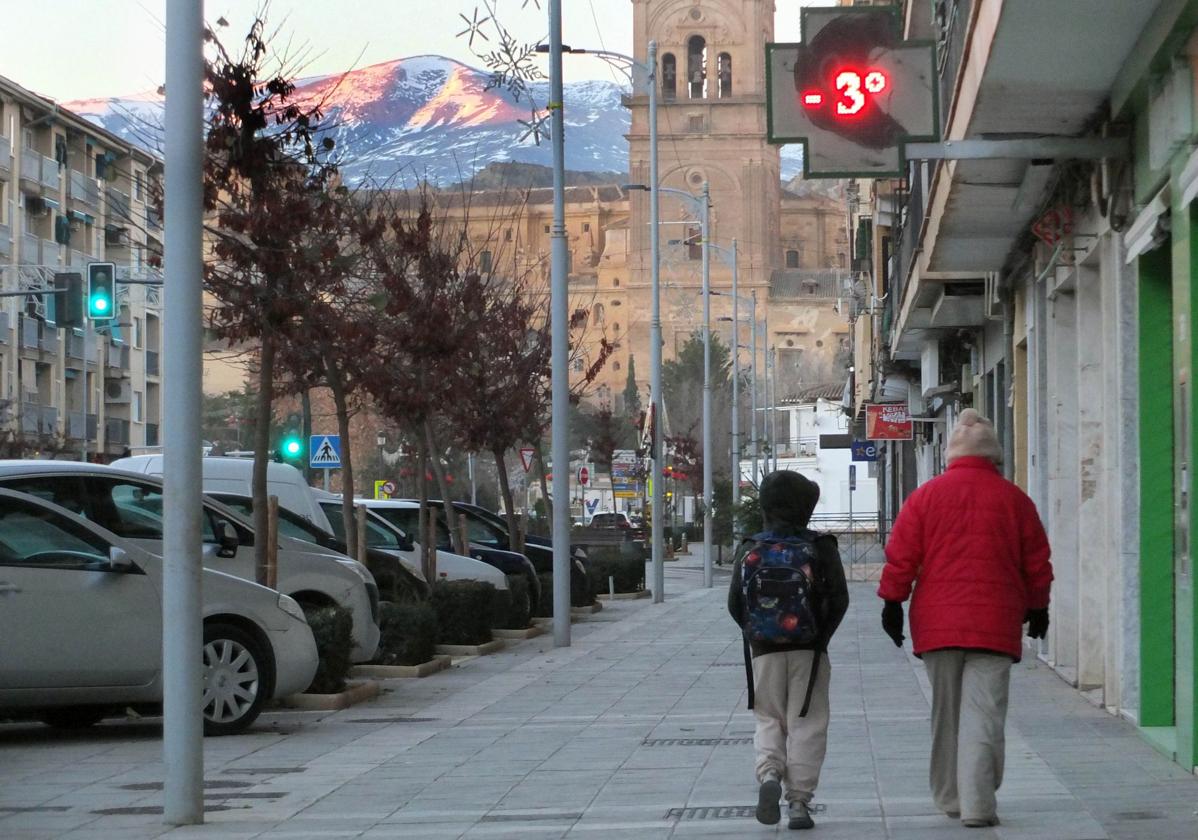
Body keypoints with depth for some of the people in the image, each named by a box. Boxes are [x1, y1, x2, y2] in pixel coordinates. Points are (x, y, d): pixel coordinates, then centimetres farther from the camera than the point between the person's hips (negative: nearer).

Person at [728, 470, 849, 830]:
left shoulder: (751, 551, 1)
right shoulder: (820, 548, -4)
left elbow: (735, 604, 0)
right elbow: (839, 598, -8)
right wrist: (822, 635, 5)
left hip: (763, 650, 1)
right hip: (808, 650, -1)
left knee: (769, 720, 13)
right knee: (806, 723, 5)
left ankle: (769, 773, -13)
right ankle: (799, 801, 1)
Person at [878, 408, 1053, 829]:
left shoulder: (926, 495, 2)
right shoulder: (1014, 499, 3)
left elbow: (900, 557, 2)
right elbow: (1037, 562, 9)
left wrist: (893, 602, 11)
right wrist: (1037, 608, 22)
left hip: (937, 621, 1)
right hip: (995, 622, -1)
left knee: (945, 712, 14)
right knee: (983, 712, -4)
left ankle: (950, 797, 22)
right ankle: (977, 805, -13)